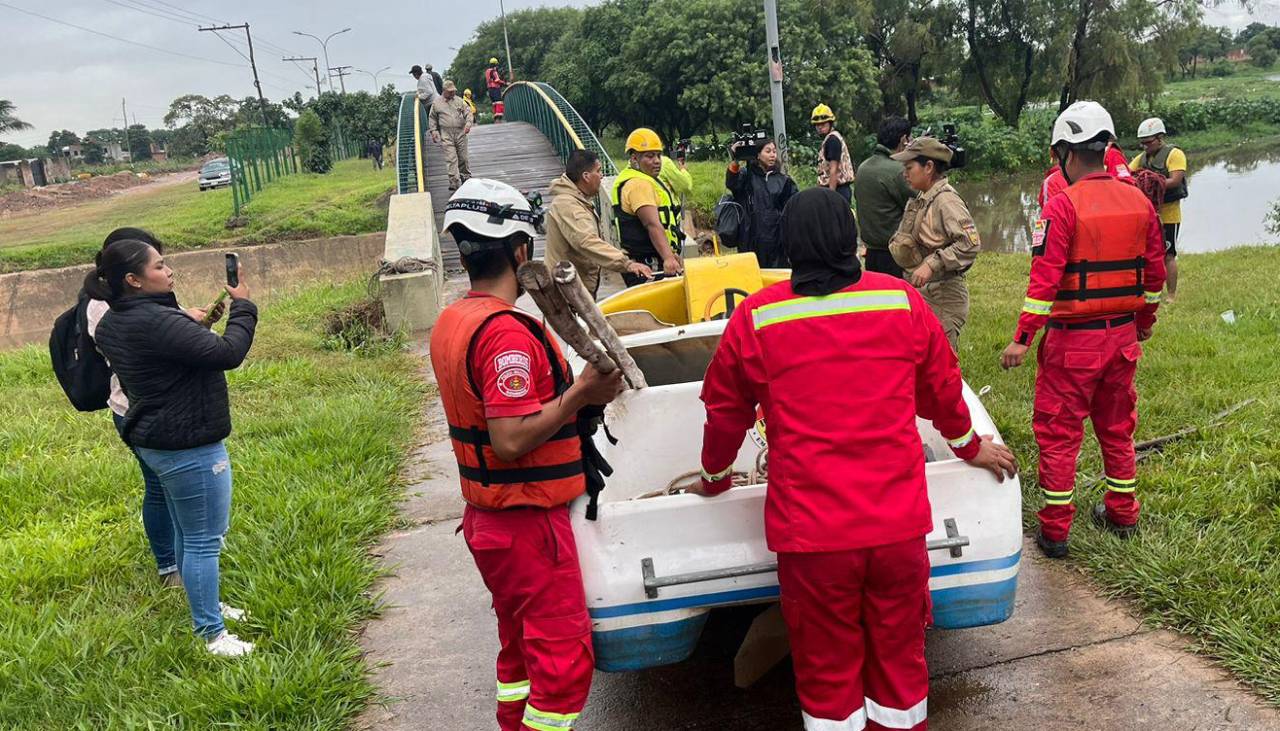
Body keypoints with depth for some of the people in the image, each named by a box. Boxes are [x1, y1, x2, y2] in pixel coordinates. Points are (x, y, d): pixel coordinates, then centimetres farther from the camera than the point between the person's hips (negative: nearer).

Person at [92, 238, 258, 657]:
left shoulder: (112, 324, 5)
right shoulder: (156, 322, -26)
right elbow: (227, 354, -26)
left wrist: (192, 325, 5)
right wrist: (242, 307, -15)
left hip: (154, 441, 10)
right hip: (188, 446, -10)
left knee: (187, 533, 23)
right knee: (204, 540, -1)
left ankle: (206, 605, 39)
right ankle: (211, 635, 7)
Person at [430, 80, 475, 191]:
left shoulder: (459, 101, 9)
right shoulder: (436, 102, 7)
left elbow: (468, 112, 8)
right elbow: (432, 118, 16)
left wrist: (468, 123, -10)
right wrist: (433, 130, 6)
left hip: (460, 133, 2)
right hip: (446, 135, -2)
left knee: (463, 157, 8)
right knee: (451, 159, -10)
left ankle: (466, 177, 29)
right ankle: (454, 182, -12)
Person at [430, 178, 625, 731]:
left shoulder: (450, 323, 8)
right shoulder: (508, 333, -23)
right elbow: (511, 441, -27)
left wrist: (566, 384, 11)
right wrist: (581, 393, -22)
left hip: (486, 517, 10)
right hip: (528, 520, -10)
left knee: (520, 645, 22)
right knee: (565, 658, -1)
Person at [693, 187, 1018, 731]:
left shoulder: (756, 317, -5)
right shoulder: (902, 300, 0)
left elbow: (725, 411, 8)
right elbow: (942, 390, 14)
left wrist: (714, 476, 27)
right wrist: (969, 446, 34)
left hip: (808, 529, -2)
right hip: (898, 523, 2)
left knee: (827, 672, 14)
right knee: (900, 660, 20)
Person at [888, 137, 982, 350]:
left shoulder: (946, 200, -15)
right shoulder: (919, 201, 12)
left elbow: (970, 243, -26)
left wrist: (932, 264, -28)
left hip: (943, 298, -9)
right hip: (919, 292, 9)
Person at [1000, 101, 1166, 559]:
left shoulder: (1063, 206, -16)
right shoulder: (1139, 202, 3)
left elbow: (1045, 277, -20)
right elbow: (1155, 271, 11)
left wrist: (1023, 338, -16)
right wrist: (1145, 321, 25)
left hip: (1073, 340, -6)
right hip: (1123, 336, 6)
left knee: (1058, 432, 5)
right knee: (1117, 425, 20)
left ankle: (1054, 530, 11)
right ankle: (1122, 513, 33)